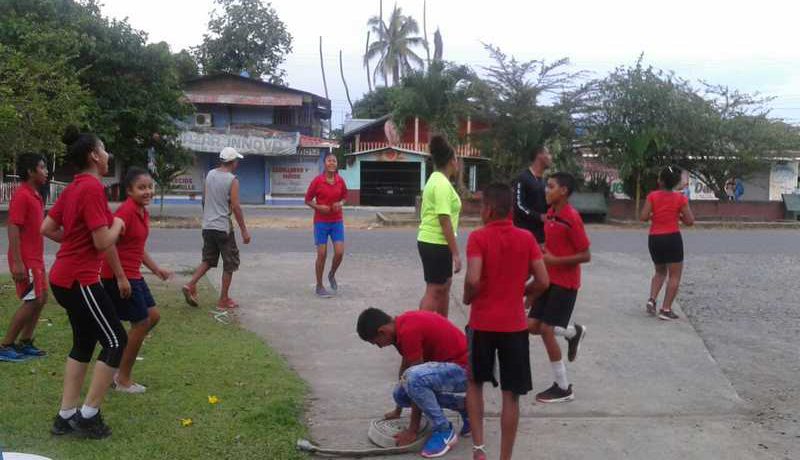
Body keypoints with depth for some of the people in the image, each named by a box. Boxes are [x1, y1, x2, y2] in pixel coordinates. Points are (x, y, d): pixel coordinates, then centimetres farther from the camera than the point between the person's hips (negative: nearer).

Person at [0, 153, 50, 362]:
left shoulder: (35, 196, 13)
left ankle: (24, 343, 20)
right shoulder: (21, 196, -15)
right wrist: (17, 263, -24)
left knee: (41, 299, 12)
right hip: (25, 260, -9)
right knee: (31, 302, -7)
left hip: (35, 259, 10)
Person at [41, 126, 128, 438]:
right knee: (116, 341, 0)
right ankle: (88, 415, 5)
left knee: (84, 343, 17)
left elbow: (46, 228, 16)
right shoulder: (93, 188, -18)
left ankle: (66, 416, 22)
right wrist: (117, 224, -3)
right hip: (79, 280, -10)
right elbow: (103, 243, -21)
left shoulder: (72, 188, 10)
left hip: (65, 277, 10)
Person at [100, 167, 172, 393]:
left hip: (133, 275, 9)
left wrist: (156, 269, 18)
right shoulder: (126, 211, -19)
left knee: (153, 316, 13)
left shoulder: (143, 213, 10)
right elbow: (108, 244, -26)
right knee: (141, 322, -1)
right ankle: (123, 380, 14)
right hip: (119, 277, -9)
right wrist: (121, 278, -25)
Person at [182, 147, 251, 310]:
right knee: (230, 264, 6)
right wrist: (244, 230, -10)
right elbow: (236, 207, -15)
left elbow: (204, 199, 15)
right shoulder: (232, 180, -12)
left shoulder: (210, 174, 7)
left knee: (208, 260, 19)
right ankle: (224, 300, 9)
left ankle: (191, 285, 1)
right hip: (223, 227, -7)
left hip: (207, 226, 7)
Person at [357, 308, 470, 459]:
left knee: (414, 379, -32)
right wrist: (397, 411, 33)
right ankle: (463, 406, 16)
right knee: (400, 394, 6)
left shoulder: (408, 331, -23)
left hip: (465, 370, -10)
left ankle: (445, 431, -10)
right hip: (452, 366, 10)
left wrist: (413, 430, -13)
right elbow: (405, 365, 21)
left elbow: (415, 378, -21)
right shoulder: (404, 323, 7)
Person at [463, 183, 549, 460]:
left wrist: (467, 298, -2)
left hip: (482, 323, -1)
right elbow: (543, 282, -4)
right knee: (511, 395, 8)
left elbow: (473, 279, -22)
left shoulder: (478, 238, -10)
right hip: (515, 325, 2)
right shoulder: (527, 238, -1)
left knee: (474, 383, 20)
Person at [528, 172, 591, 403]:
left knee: (546, 329, -7)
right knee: (532, 326, 5)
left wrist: (554, 260, -22)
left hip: (565, 283, -8)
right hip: (550, 279, 8)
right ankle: (575, 332, 30)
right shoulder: (550, 214, 8)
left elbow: (585, 256, -17)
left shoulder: (571, 218, -18)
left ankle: (563, 388, 7)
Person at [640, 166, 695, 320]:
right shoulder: (680, 198, -5)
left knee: (660, 272, 23)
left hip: (654, 238, 3)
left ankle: (652, 300, 6)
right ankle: (666, 309, 2)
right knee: (674, 275, 6)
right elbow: (690, 221, -5)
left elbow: (643, 217, -8)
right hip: (672, 238, -3)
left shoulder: (652, 196, -3)